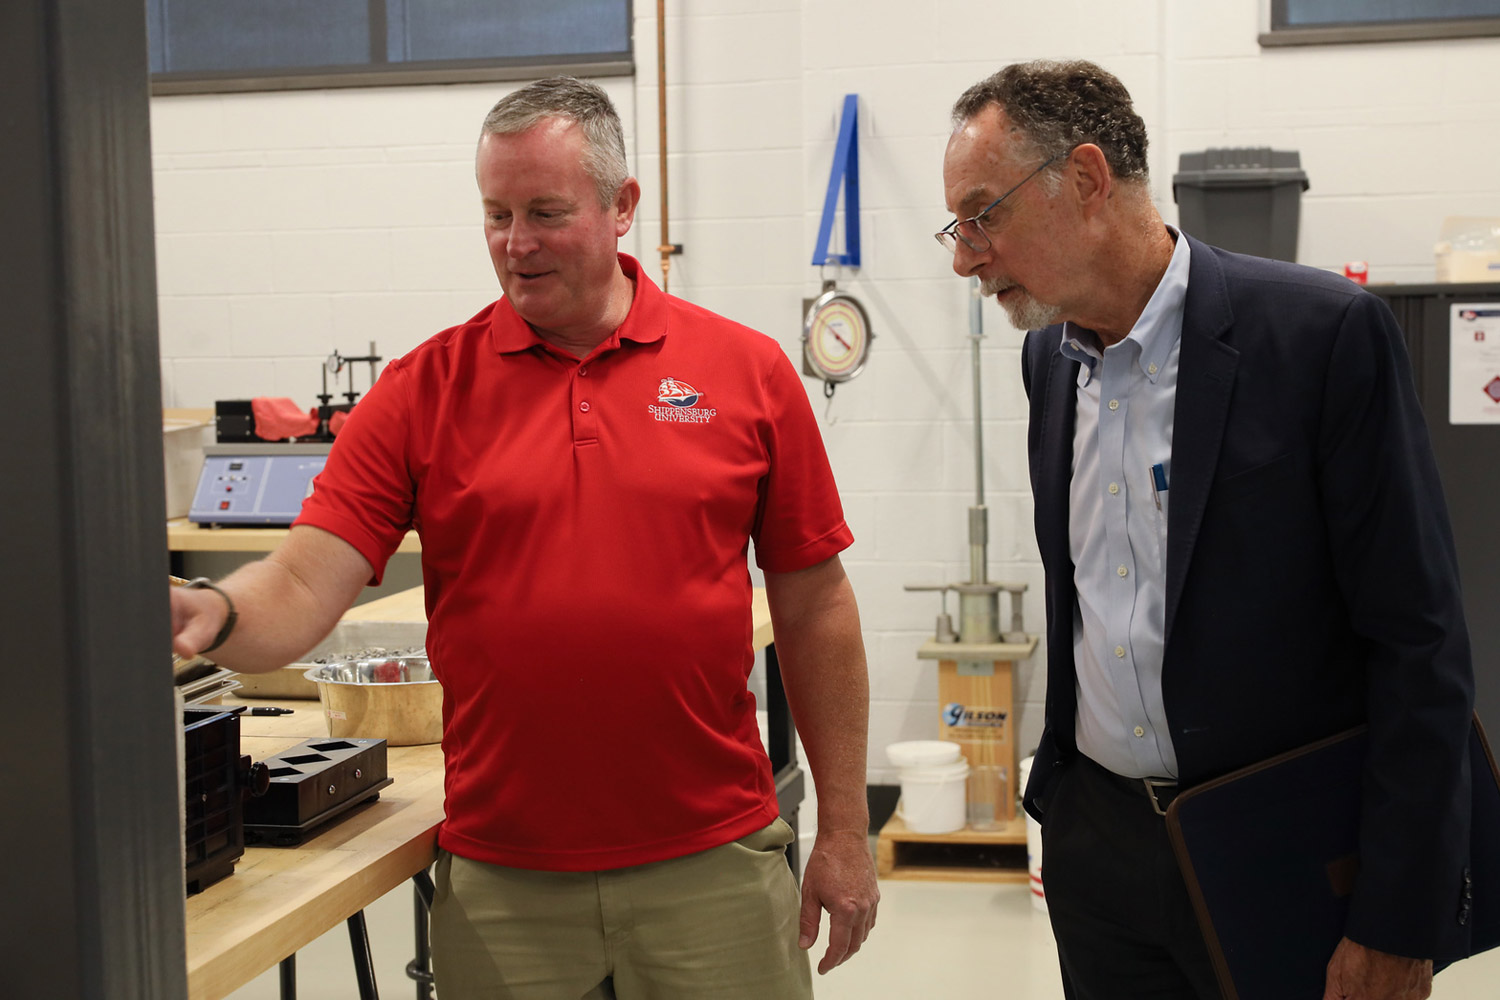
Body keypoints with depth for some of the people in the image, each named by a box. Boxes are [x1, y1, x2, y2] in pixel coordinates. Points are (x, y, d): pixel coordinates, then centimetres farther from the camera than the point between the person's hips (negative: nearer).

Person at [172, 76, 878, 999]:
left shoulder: (748, 371, 0)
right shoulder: (424, 391, -1)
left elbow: (814, 608, 3)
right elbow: (305, 586, -9)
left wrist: (845, 831, 4)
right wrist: (214, 616, -31)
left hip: (713, 863, 0)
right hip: (502, 881, 1)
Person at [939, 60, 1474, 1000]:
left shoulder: (1325, 332, -15)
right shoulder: (1049, 355, 5)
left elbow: (1420, 639, -15)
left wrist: (1399, 924, -16)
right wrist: (1062, 796, 14)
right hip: (1094, 843, 5)